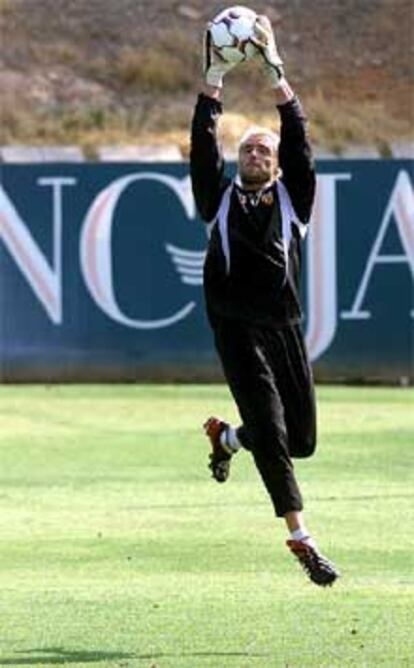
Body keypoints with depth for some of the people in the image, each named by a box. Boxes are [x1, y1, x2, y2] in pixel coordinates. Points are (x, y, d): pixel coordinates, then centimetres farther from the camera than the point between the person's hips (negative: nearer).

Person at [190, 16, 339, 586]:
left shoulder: (292, 197, 14)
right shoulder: (221, 197, 12)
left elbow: (298, 139, 3)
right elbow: (203, 146, 2)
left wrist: (276, 74, -4)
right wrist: (214, 79, -4)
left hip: (285, 326, 3)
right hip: (238, 330, -3)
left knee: (301, 439, 5)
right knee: (271, 432, -12)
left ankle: (225, 437, 35)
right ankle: (300, 538, -11)